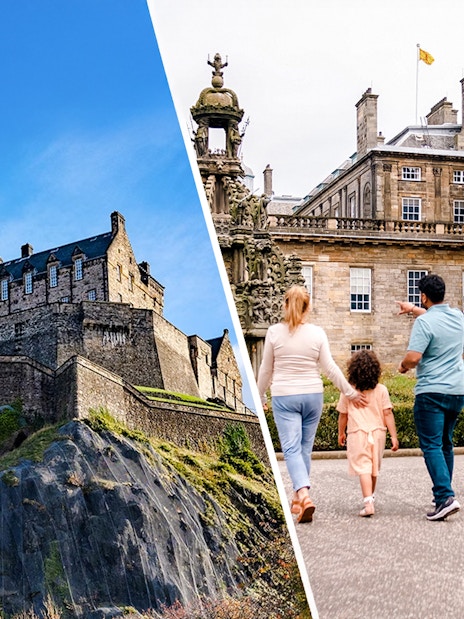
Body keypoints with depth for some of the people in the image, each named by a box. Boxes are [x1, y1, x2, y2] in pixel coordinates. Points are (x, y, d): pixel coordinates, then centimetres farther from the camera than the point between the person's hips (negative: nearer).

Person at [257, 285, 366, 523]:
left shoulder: (274, 332, -4)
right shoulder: (317, 333, -3)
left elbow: (266, 369, 4)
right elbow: (330, 368, -1)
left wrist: (260, 396, 18)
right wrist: (351, 392, 10)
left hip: (284, 396, -2)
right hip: (312, 395, 2)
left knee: (291, 448, -3)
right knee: (305, 448, 13)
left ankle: (303, 495, -22)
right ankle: (298, 498, 25)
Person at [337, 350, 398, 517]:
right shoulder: (381, 390, -3)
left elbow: (343, 415, 2)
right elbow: (387, 413, -6)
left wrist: (341, 433, 17)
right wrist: (393, 436, -1)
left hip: (357, 434, -2)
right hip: (378, 433, 3)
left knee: (363, 468, -5)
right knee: (374, 468, 18)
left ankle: (368, 503, -18)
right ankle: (370, 497, 36)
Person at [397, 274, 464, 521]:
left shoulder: (424, 322, -15)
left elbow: (413, 357, -22)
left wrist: (403, 366, -1)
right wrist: (413, 309, 39)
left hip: (431, 392, -7)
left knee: (431, 446, -5)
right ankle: (443, 491, 26)